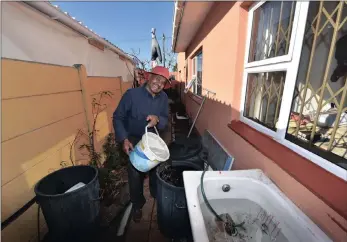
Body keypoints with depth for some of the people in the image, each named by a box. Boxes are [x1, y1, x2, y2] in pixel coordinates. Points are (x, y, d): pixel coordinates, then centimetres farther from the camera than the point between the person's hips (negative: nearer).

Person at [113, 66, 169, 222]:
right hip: (134, 140, -3)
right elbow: (118, 117, -14)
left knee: (157, 170, 19)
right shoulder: (132, 94, -20)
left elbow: (165, 120, -4)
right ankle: (137, 205, 35)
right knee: (135, 175, 7)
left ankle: (157, 195, 50)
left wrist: (157, 119, -28)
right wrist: (124, 139, -24)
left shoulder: (163, 98, -8)